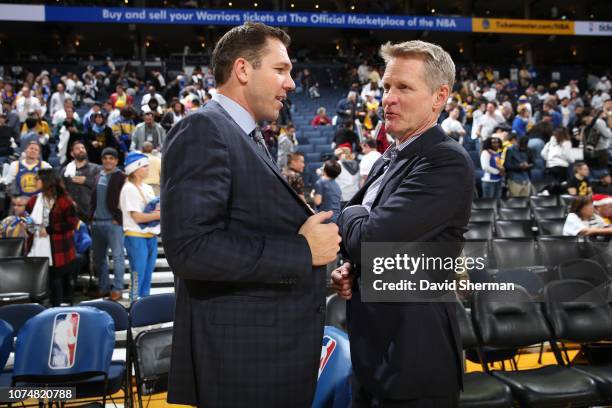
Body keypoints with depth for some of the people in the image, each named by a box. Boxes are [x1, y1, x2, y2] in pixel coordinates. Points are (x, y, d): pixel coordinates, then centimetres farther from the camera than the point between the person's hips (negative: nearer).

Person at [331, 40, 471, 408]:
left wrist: (350, 214, -6)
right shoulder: (389, 160, 10)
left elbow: (372, 239, -27)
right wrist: (349, 270, -2)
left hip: (412, 360, -8)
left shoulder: (447, 162, -18)